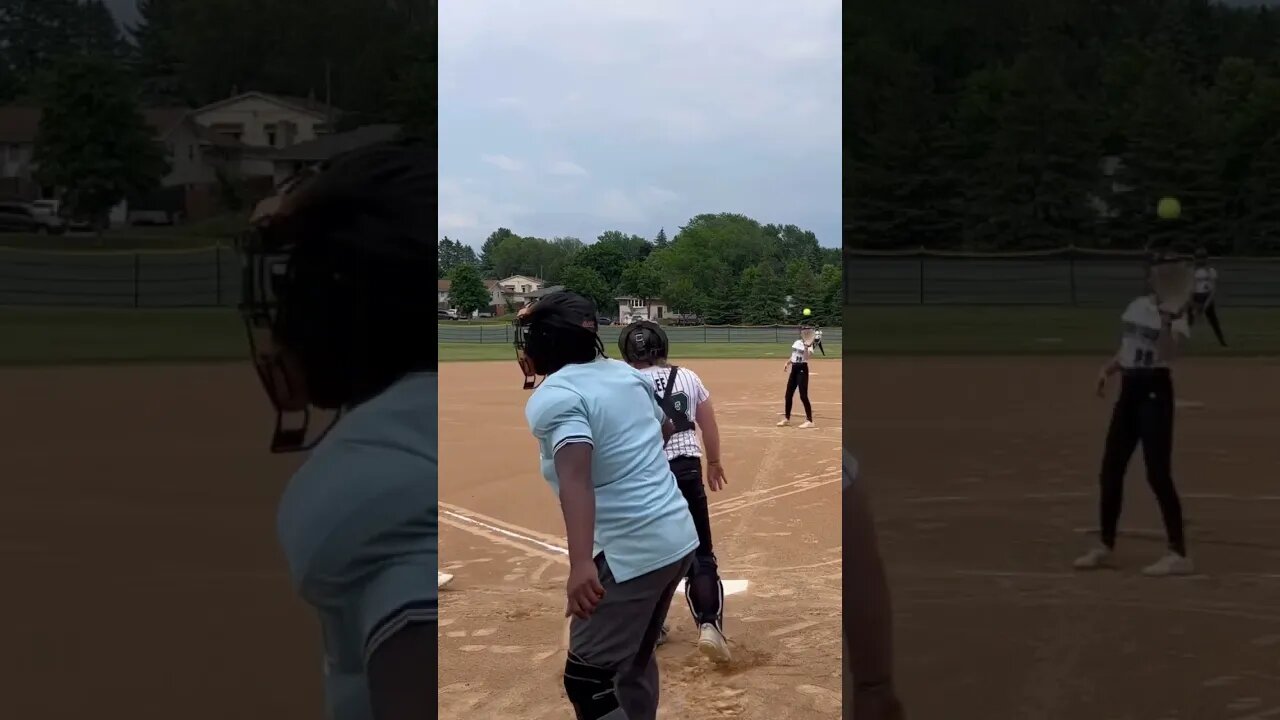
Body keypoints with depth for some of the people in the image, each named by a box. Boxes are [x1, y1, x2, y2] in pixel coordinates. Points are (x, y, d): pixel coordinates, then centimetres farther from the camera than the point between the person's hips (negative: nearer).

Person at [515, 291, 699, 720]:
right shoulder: (624, 373, 9)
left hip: (632, 552, -9)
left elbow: (576, 477, -32)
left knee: (587, 680, -1)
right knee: (633, 659, 24)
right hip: (679, 537, 9)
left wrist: (581, 564, -44)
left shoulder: (551, 397, -14)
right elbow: (664, 428, 28)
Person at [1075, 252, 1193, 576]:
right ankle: (1106, 547, 22)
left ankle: (1179, 554, -3)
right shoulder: (1136, 306, 11)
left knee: (1158, 474, -11)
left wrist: (1167, 322, -37)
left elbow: (1167, 354, -25)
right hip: (1129, 389, 7)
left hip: (1155, 391, -7)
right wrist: (1107, 369, 8)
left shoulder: (1175, 315, -9)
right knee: (1110, 469, 10)